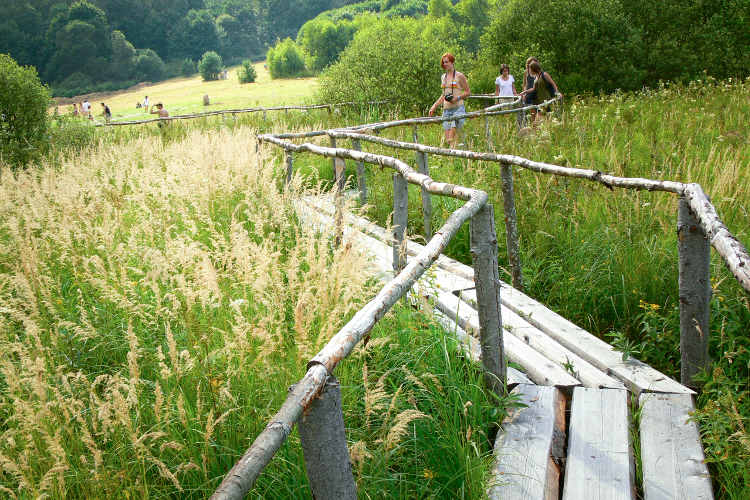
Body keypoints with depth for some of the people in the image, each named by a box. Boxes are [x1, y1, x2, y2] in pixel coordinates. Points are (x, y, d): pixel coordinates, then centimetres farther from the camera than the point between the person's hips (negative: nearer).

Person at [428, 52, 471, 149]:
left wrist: (457, 98, -14)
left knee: (453, 136, -18)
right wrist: (434, 106, 17)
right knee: (448, 139, 0)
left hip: (458, 108, -6)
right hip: (446, 109, 6)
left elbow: (468, 92, 2)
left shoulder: (459, 76, -1)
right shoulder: (443, 77, 16)